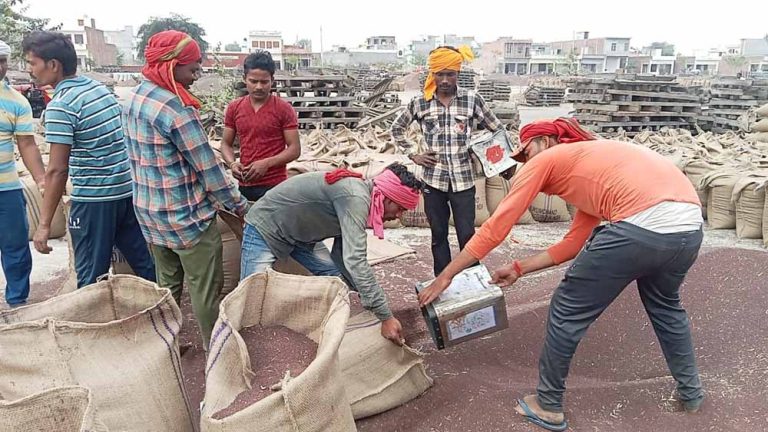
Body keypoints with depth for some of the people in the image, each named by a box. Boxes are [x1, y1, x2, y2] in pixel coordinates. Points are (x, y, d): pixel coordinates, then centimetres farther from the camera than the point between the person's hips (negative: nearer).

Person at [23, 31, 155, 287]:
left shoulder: (60, 105, -14)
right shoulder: (100, 88, 8)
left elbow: (57, 170, -16)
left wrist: (44, 224, -12)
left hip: (93, 199, -7)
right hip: (128, 190, 7)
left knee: (91, 278, 6)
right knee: (146, 265, 14)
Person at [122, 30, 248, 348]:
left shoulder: (134, 98, 5)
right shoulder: (176, 109, -22)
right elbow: (208, 170, -19)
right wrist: (240, 206, -8)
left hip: (149, 213, 9)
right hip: (186, 216, -8)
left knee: (167, 284, 21)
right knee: (205, 289, 6)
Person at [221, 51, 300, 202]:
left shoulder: (284, 109, -6)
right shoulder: (234, 108, 6)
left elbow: (294, 149, -7)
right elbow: (226, 144, 12)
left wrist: (266, 163, -21)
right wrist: (232, 163, -9)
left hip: (275, 186, -3)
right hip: (244, 186, 4)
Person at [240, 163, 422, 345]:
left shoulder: (358, 196, -4)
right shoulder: (355, 198, -33)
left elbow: (343, 257, 3)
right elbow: (355, 261, -41)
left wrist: (369, 295, -3)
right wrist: (386, 317, -37)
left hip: (297, 232, 9)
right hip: (264, 228, -9)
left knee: (335, 277, 1)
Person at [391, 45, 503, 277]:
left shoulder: (472, 99, -2)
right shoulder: (420, 103, 0)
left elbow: (498, 130, 9)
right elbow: (397, 129, 14)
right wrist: (413, 154, 4)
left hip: (463, 180, -1)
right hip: (434, 180, 1)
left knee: (467, 236, 2)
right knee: (439, 235, 12)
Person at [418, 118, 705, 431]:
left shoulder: (546, 160, 13)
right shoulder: (589, 161, 34)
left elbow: (496, 227, 9)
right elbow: (573, 244, 32)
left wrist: (445, 276, 15)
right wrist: (519, 268, 37)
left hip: (641, 225, -8)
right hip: (689, 226, 9)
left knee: (567, 309, 12)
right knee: (663, 303, 37)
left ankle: (548, 405, 28)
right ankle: (691, 392, 51)